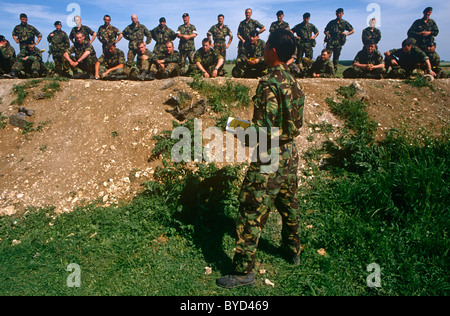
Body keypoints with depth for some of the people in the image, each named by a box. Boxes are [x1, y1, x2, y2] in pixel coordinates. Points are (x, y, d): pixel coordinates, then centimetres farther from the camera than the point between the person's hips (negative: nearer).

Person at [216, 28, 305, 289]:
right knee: (289, 205, 24)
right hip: (290, 153, 9)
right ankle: (294, 250, 43)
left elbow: (264, 130, -24)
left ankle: (244, 271, 12)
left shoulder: (269, 83, -19)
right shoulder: (294, 81, 6)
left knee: (252, 214, 1)